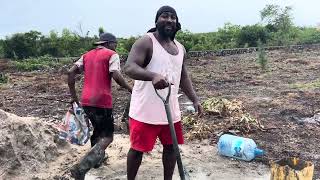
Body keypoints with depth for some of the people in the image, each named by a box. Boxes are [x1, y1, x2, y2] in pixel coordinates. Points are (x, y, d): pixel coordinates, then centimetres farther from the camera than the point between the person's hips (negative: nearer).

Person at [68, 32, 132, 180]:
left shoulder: (87, 55, 18)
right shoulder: (112, 55, 0)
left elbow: (71, 72, 10)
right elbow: (116, 76, -16)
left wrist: (73, 96, 13)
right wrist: (130, 89, -2)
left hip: (86, 101, 7)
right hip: (102, 101, -7)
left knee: (98, 129, 28)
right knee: (107, 137, 0)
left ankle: (97, 159, 40)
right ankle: (81, 168, -15)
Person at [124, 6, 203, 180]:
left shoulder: (180, 48, 12)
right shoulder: (145, 42, -11)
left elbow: (183, 77, 19)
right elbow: (129, 68, -24)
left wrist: (195, 99, 9)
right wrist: (153, 76, -42)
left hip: (171, 109, 7)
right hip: (145, 110, -7)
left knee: (171, 146, 16)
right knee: (138, 149, 5)